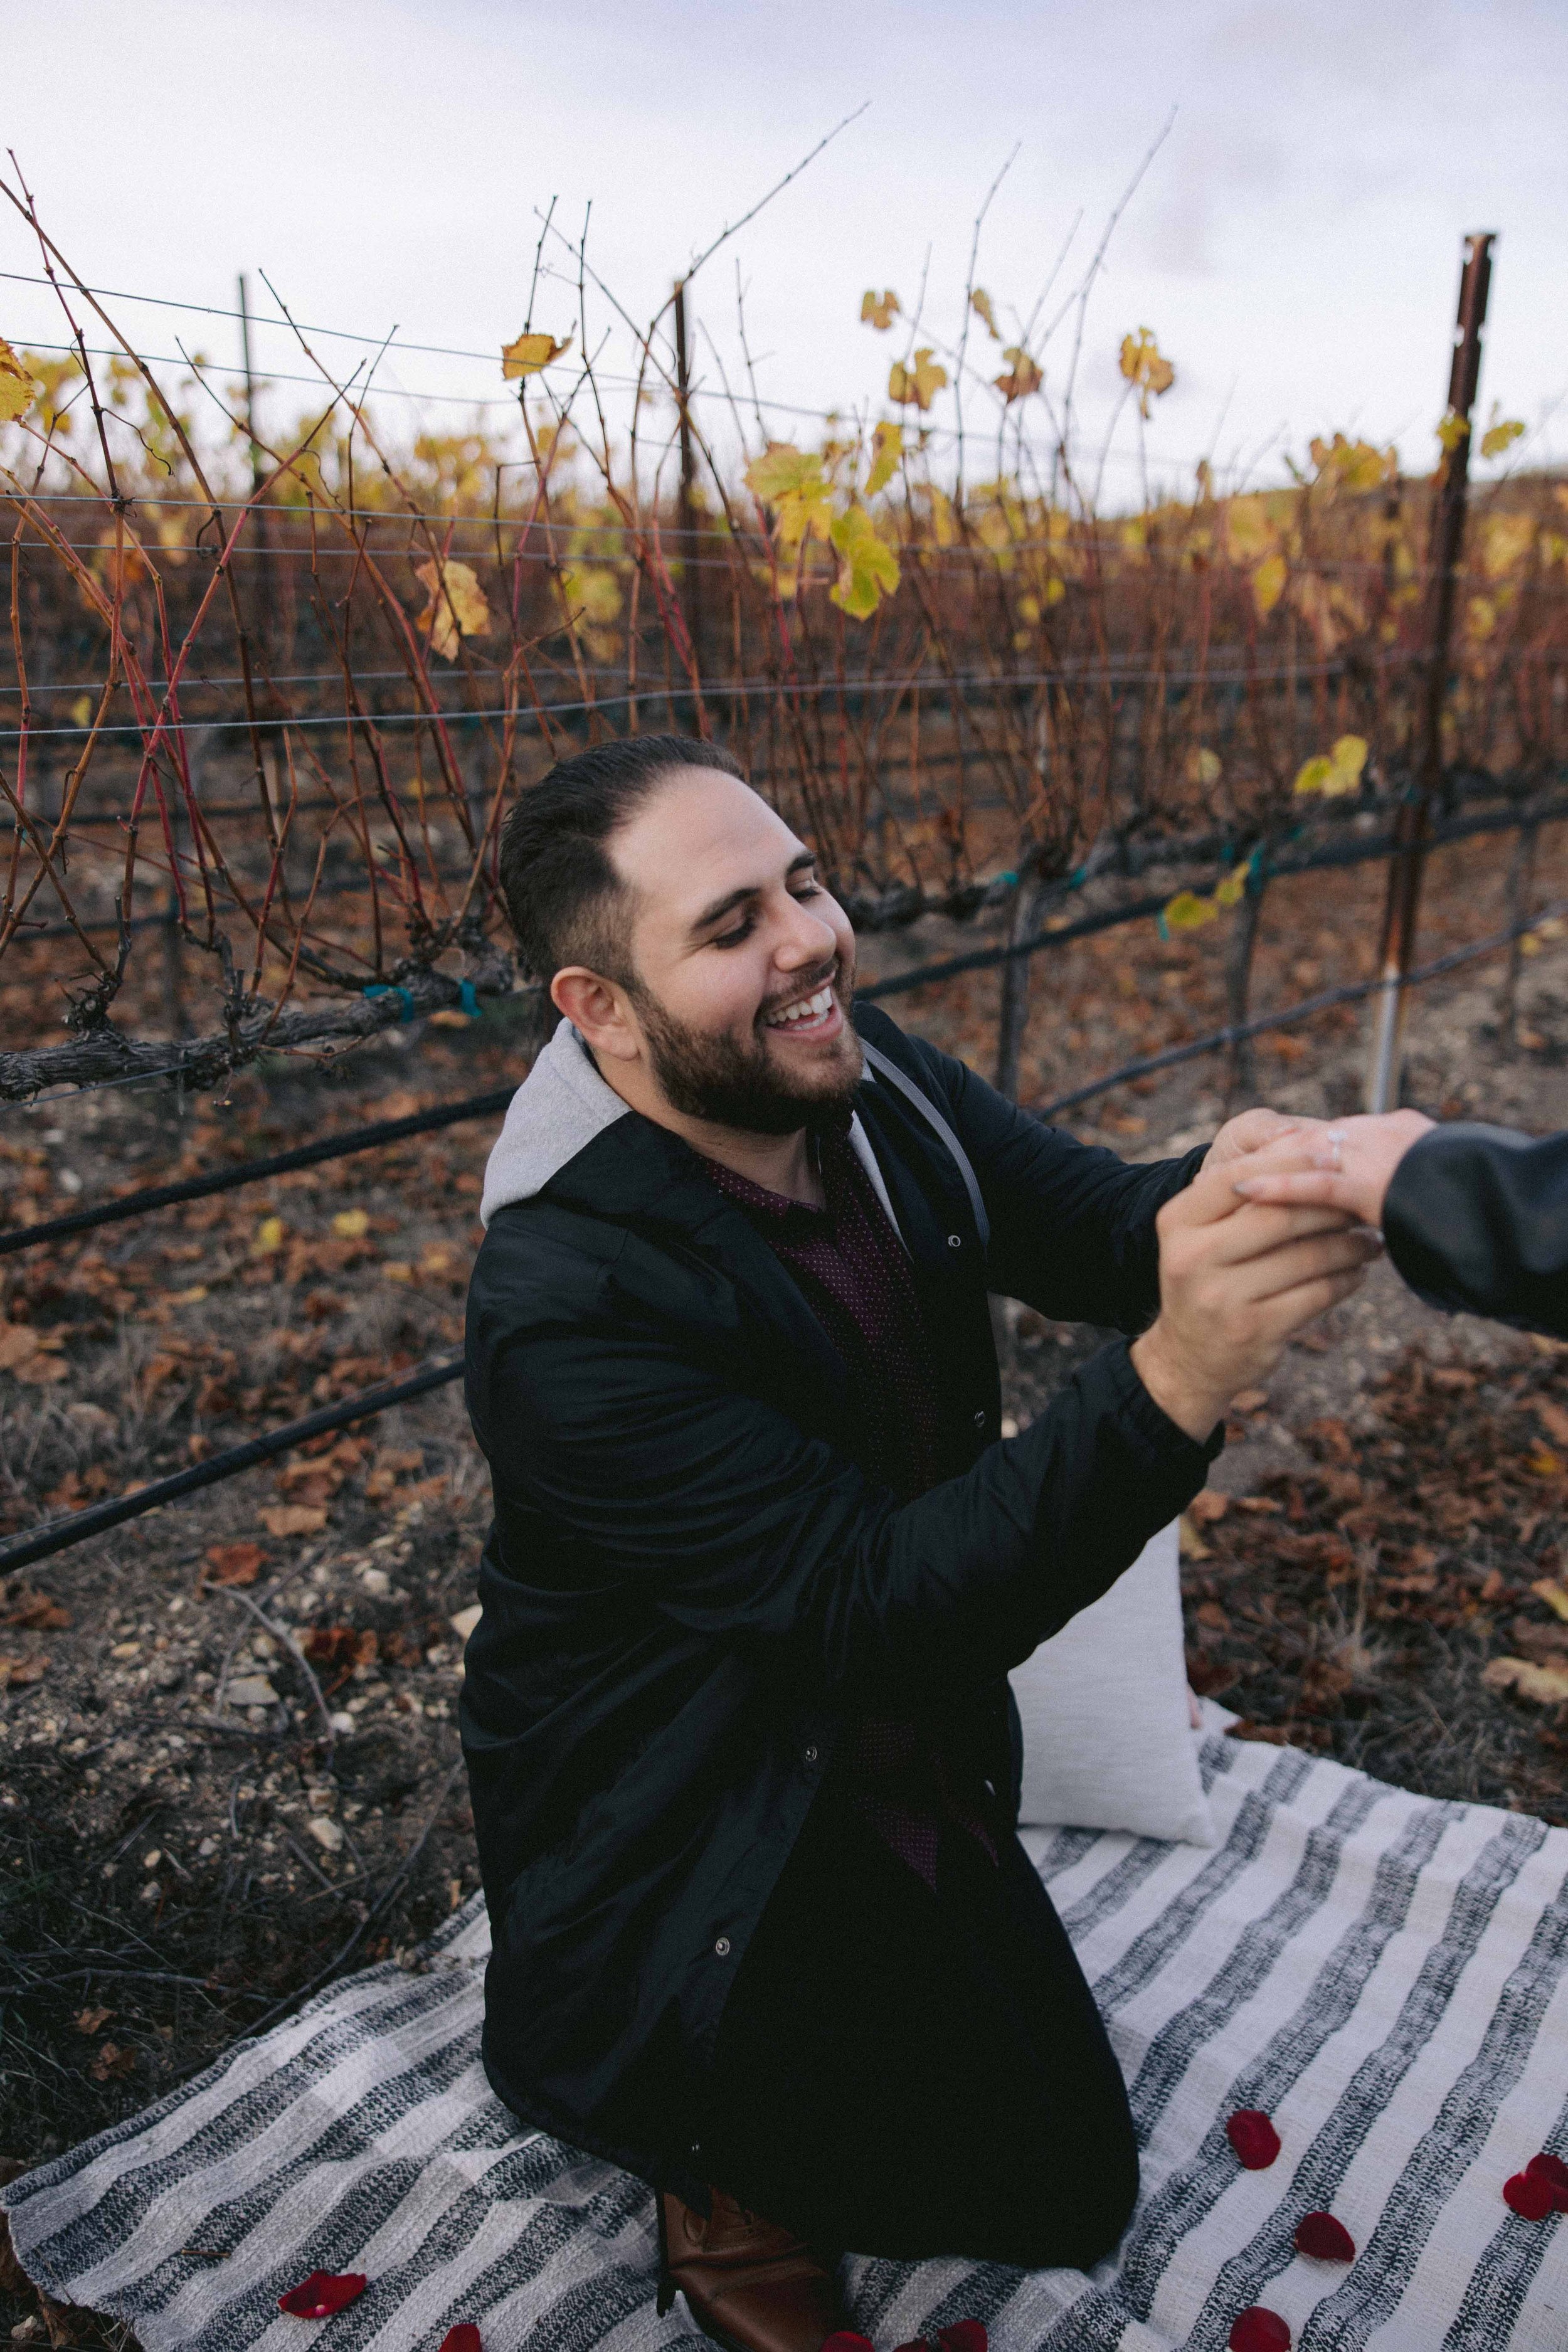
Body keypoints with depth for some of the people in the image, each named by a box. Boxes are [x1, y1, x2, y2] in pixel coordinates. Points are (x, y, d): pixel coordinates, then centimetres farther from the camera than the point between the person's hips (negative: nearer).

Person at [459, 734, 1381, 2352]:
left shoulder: (866, 1076, -10)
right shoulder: (565, 1316, -32)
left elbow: (1095, 1225, -10)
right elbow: (886, 1603, -32)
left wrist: (1241, 1194, -35)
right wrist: (1173, 1383, -46)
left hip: (905, 1759, 7)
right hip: (696, 1835, -7)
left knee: (1073, 2167, 19)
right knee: (1046, 2193, 0)